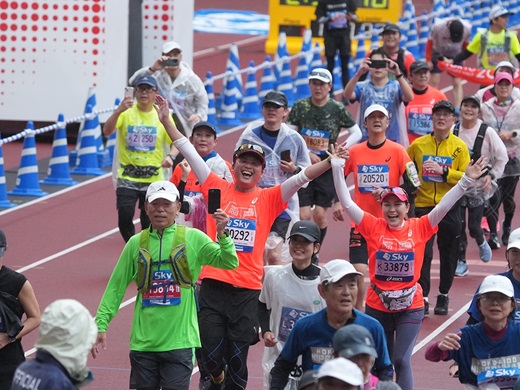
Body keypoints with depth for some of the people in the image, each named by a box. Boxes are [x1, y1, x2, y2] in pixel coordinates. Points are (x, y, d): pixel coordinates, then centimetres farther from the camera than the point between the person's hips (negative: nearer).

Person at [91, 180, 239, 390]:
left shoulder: (193, 239, 1)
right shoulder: (136, 243, 6)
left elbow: (229, 263, -7)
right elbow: (116, 287, 8)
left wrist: (222, 235, -24)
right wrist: (101, 324, 2)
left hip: (179, 341, -2)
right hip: (143, 341, 2)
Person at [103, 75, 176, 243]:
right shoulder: (126, 112, -3)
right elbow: (107, 131, -18)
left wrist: (170, 157, -16)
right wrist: (119, 111, -35)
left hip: (153, 178, 1)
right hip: (127, 177, -1)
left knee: (149, 222, 3)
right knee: (125, 216, -12)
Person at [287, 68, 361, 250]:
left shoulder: (337, 109, -2)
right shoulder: (300, 106, 0)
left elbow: (357, 133, 5)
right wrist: (306, 154, -11)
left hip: (327, 168, 0)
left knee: (320, 214, -1)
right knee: (304, 215, -6)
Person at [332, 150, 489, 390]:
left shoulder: (419, 228, -5)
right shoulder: (373, 227, -6)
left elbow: (444, 206, -10)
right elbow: (347, 203, -9)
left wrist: (466, 180, -19)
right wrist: (337, 169, -17)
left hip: (410, 308, -1)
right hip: (377, 307, 2)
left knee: (401, 360, -8)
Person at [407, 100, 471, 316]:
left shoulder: (459, 146, -1)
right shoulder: (418, 145, 2)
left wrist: (443, 171, -19)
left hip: (449, 207, 0)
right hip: (423, 206, 0)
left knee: (448, 254, 9)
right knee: (422, 253, -6)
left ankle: (443, 296, 24)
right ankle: (422, 298, -1)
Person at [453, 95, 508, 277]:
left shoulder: (487, 132, -11)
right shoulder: (453, 131, -5)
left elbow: (502, 157, -4)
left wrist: (491, 176, -10)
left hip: (478, 186, -2)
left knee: (474, 226, -3)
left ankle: (481, 242, 32)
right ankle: (460, 262, 16)